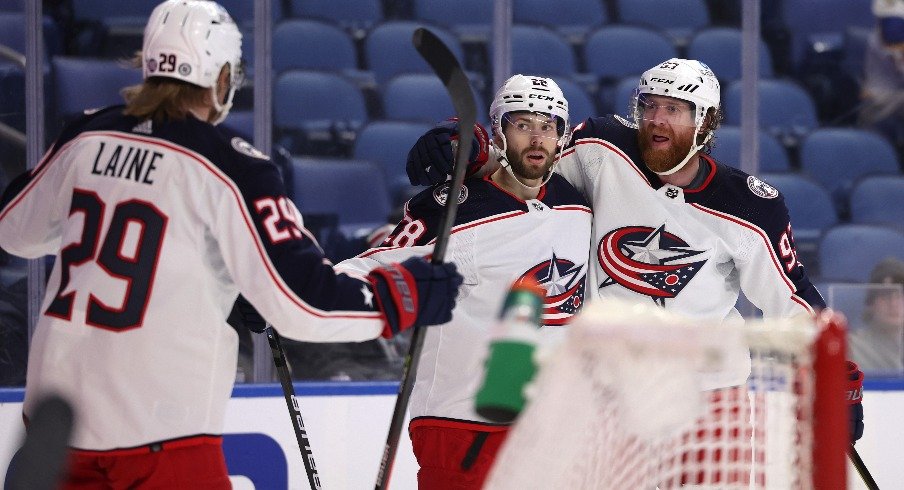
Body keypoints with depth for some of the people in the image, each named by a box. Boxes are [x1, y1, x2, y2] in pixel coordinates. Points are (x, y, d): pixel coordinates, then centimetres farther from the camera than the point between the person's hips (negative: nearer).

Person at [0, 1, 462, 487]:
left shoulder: (86, 139, 5)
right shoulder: (229, 168, -12)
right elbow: (301, 300, -16)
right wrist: (403, 295, -4)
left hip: (56, 411, 6)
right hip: (154, 429, -6)